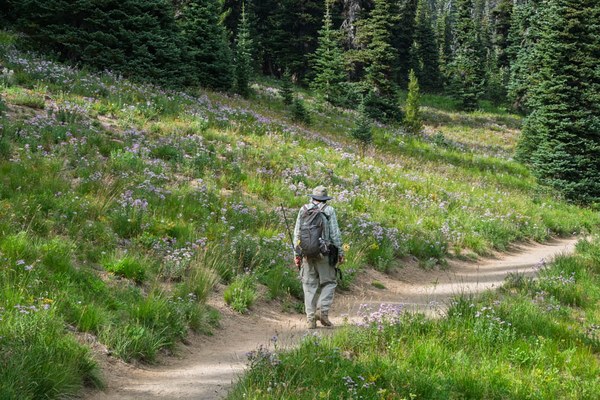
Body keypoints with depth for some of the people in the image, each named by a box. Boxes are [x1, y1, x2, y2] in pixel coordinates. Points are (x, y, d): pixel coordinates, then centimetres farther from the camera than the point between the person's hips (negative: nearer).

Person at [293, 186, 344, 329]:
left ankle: (311, 319, 3)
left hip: (307, 253, 3)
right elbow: (335, 234, -4)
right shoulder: (329, 210, 0)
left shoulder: (303, 210, 8)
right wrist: (340, 252, 1)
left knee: (309, 285, 7)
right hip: (324, 253, -3)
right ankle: (322, 310, -9)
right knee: (329, 282, 9)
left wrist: (297, 254, 10)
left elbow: (297, 233, 6)